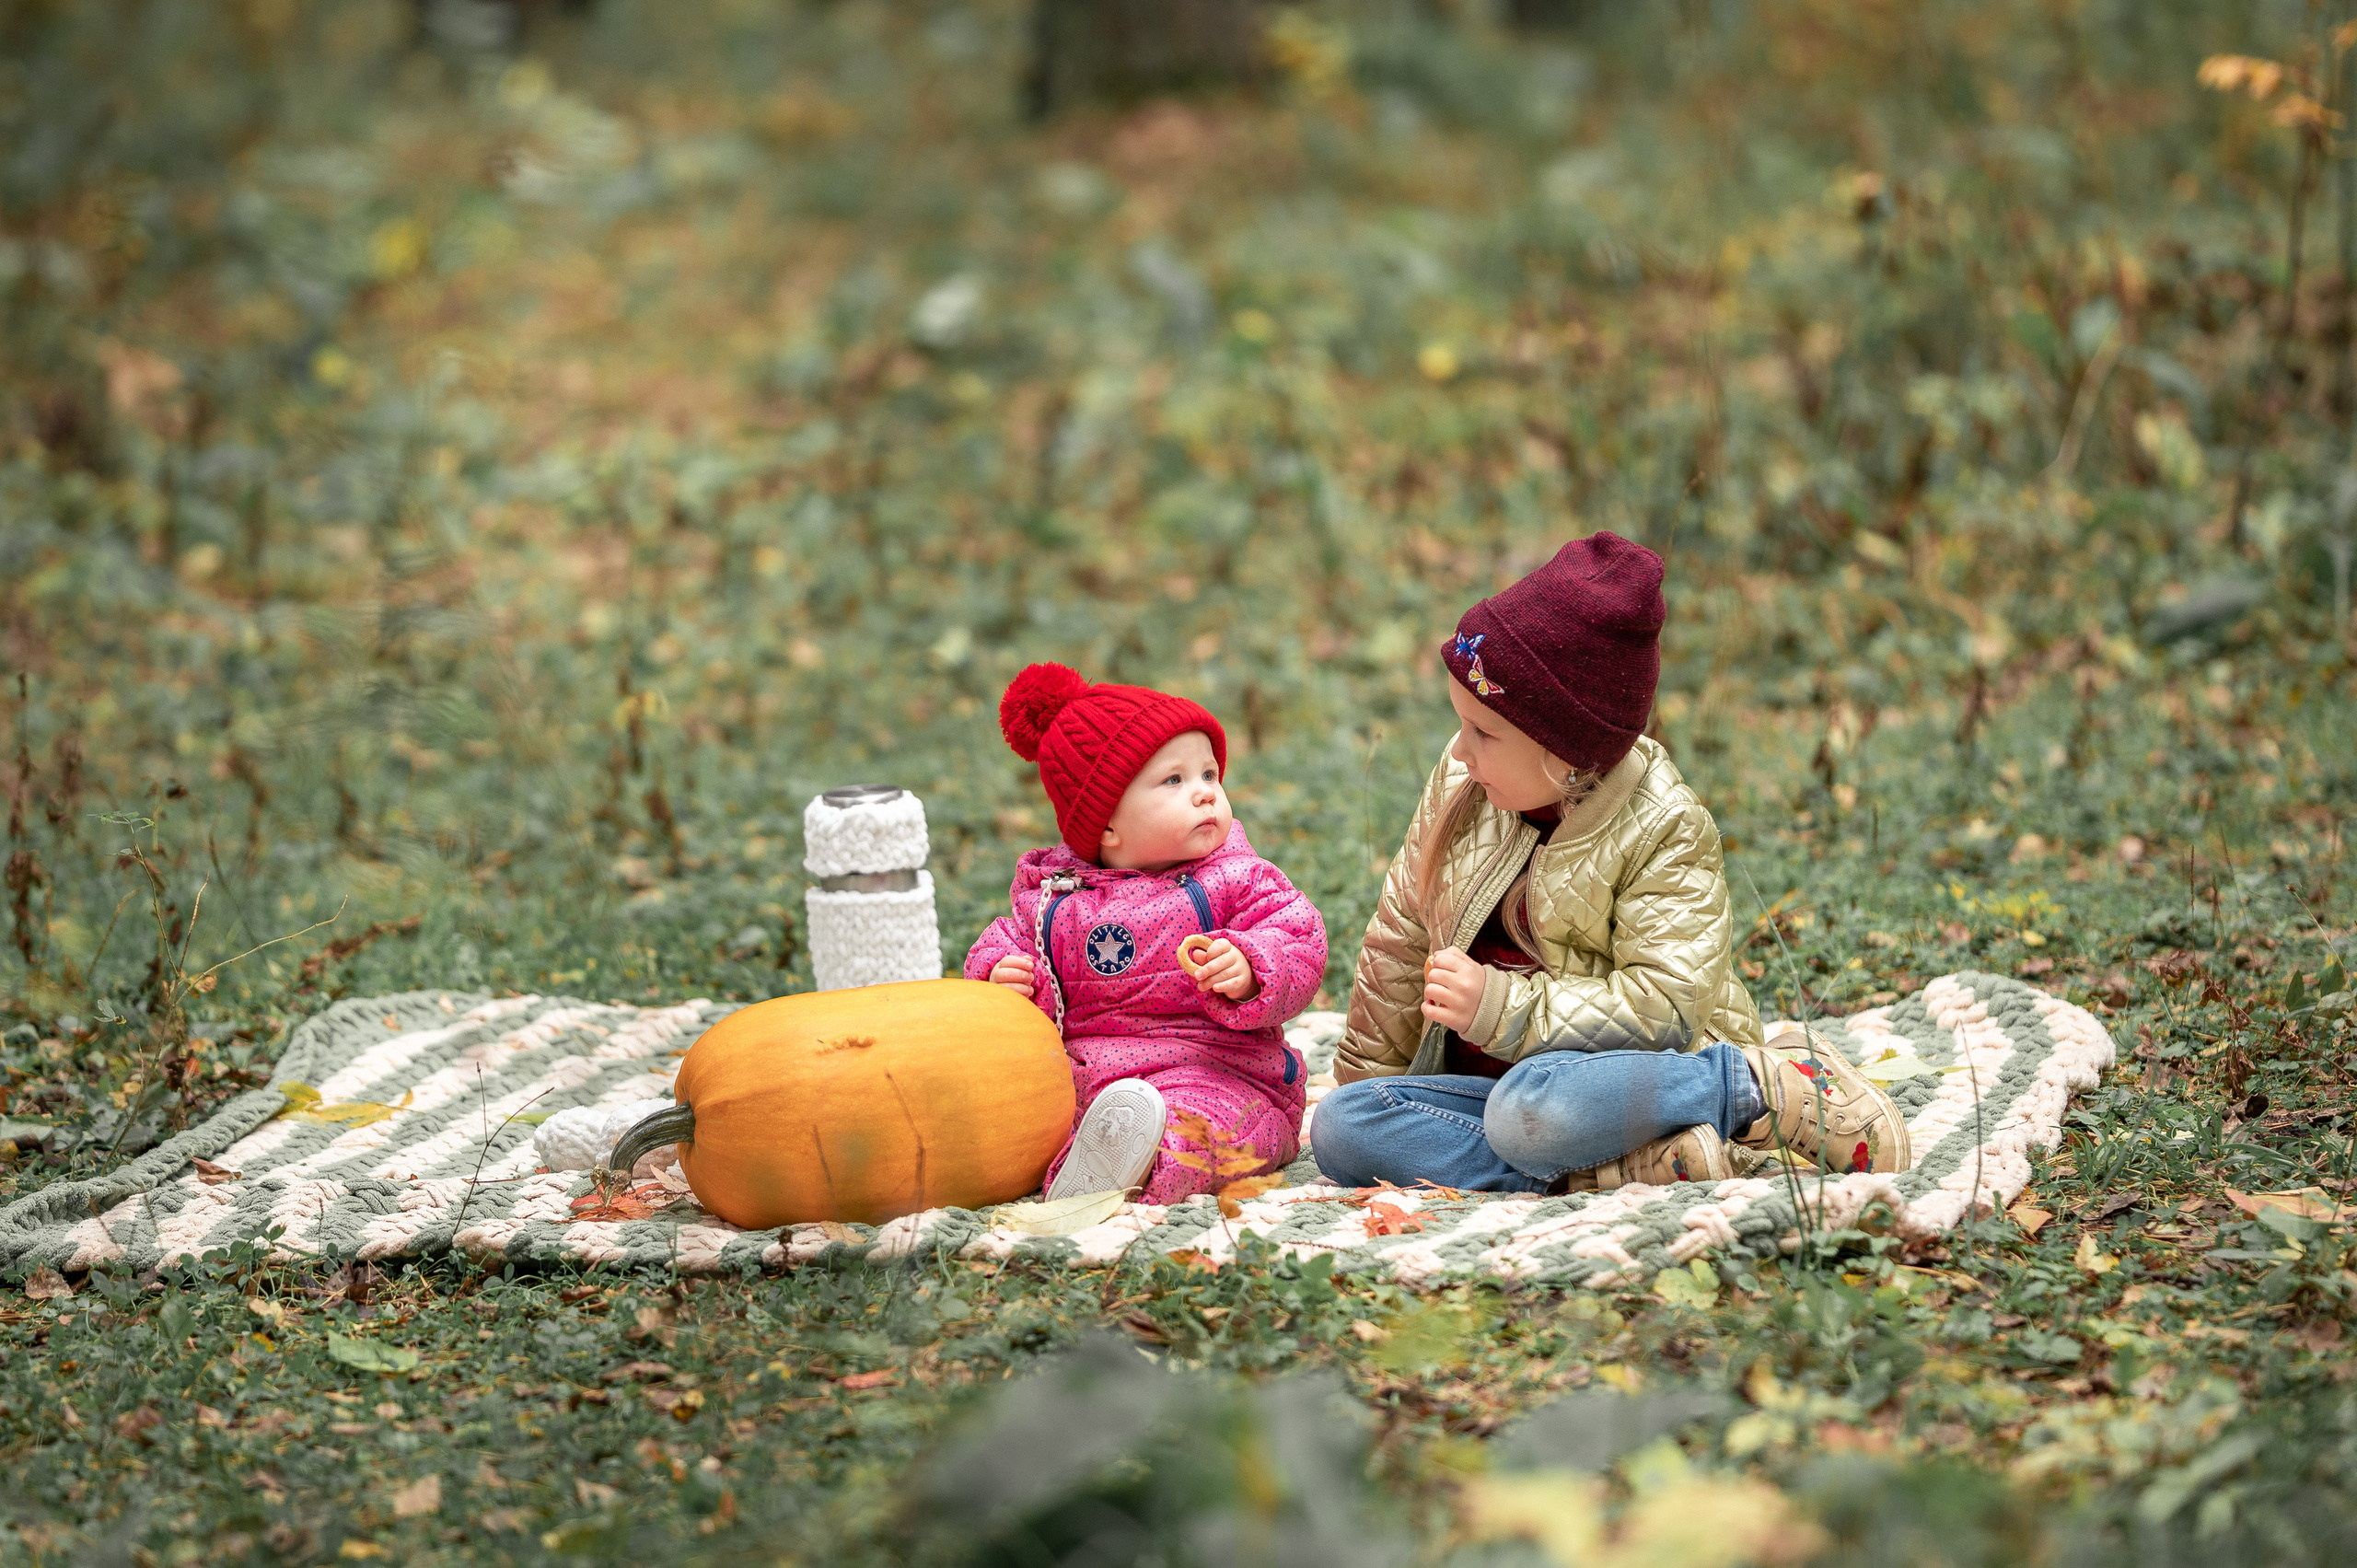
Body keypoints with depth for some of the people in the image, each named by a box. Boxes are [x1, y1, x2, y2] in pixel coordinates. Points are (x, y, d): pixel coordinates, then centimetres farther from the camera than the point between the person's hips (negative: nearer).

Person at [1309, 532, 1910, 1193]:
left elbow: (1661, 1007, -19)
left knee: (1538, 1107, -42)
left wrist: (1504, 1008, -26)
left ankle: (1760, 1089, -19)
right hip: (1499, 1076, 7)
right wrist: (1369, 1070, 20)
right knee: (1339, 1128, -20)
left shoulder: (1664, 831, -12)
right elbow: (1402, 936, 16)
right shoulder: (1460, 784, 5)